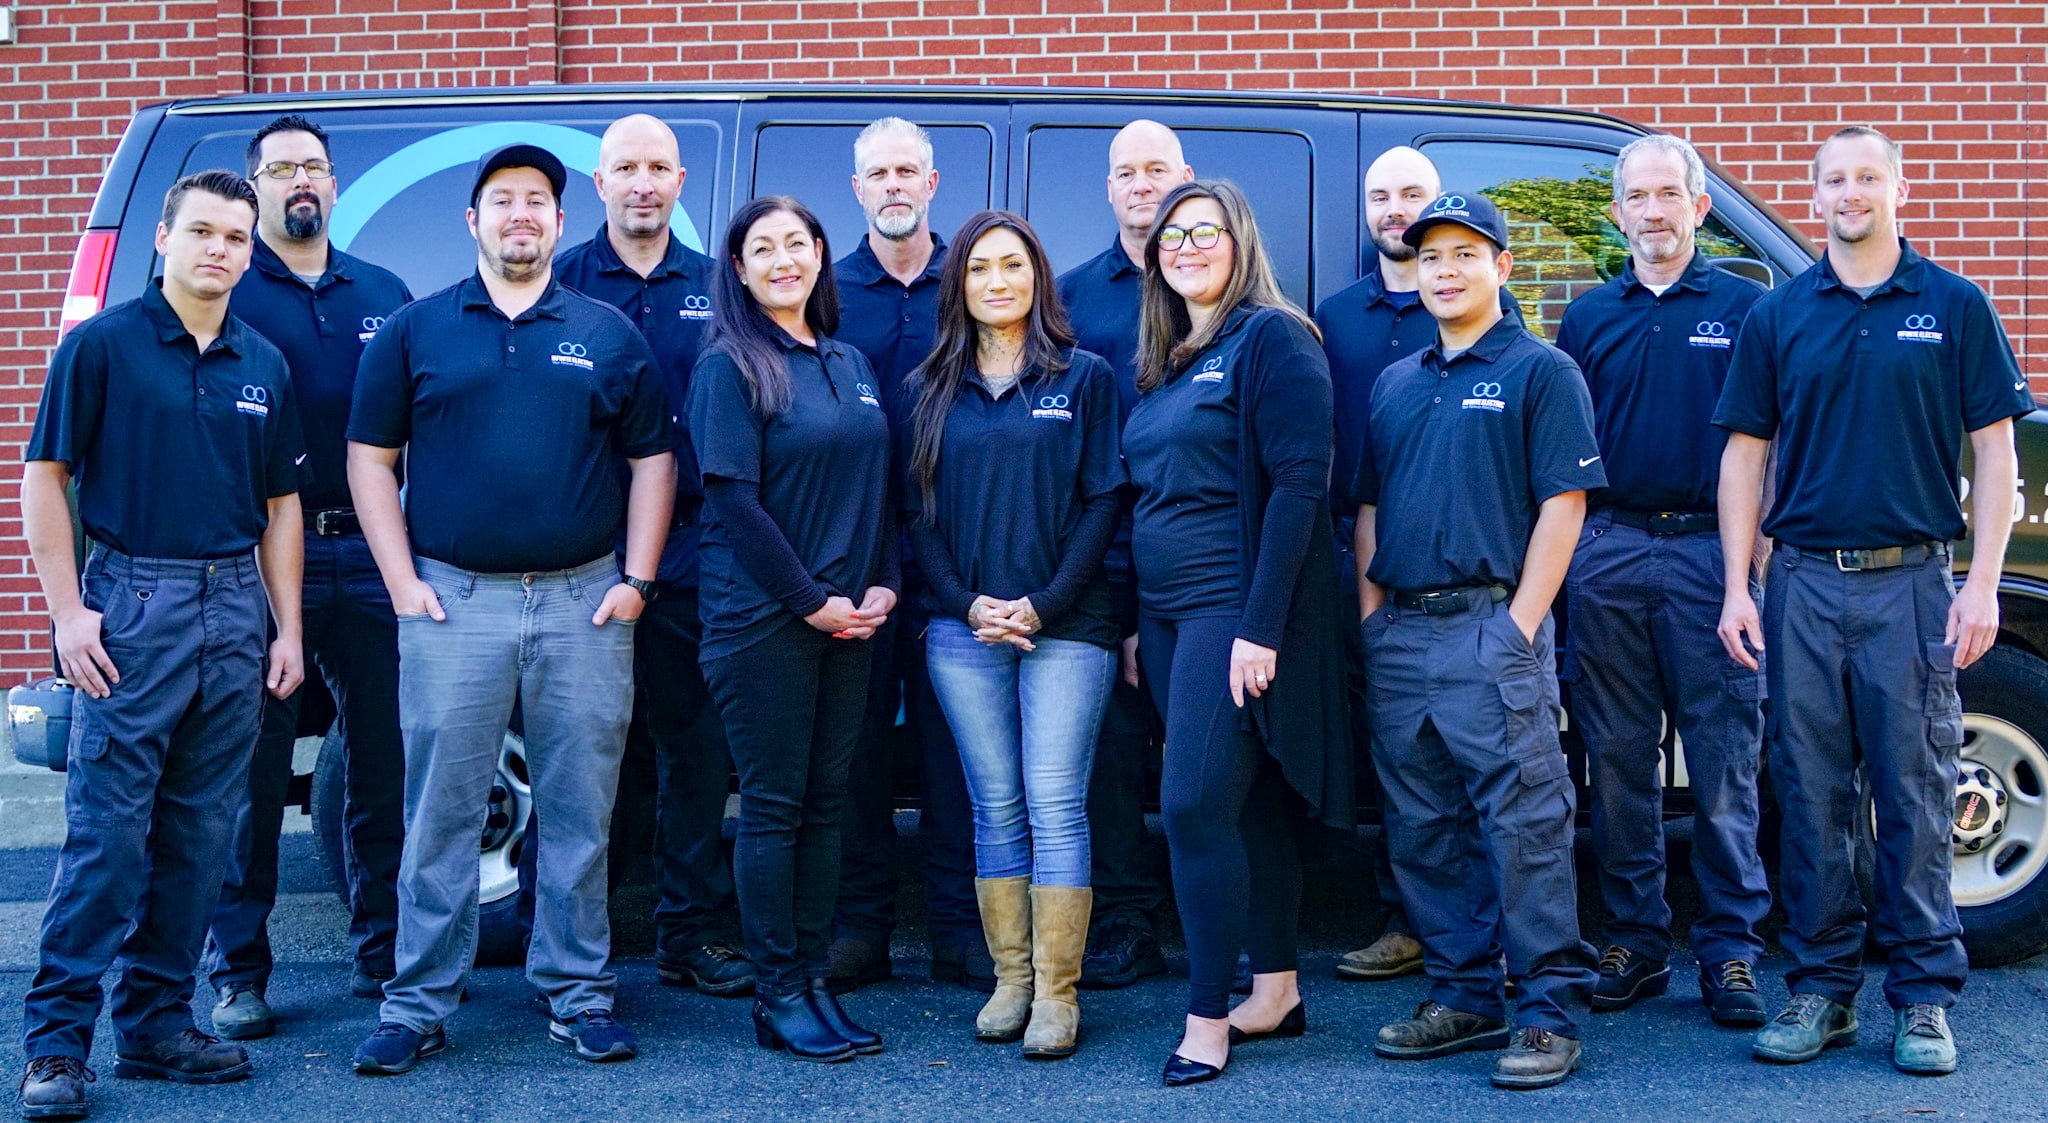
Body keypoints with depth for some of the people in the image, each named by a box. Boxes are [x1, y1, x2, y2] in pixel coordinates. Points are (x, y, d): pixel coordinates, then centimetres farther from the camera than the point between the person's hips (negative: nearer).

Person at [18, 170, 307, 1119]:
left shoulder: (264, 366, 12)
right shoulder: (102, 344, -1)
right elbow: (43, 478, -2)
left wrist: (287, 631, 10)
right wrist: (68, 610, -9)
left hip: (235, 609, 5)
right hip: (133, 603, -5)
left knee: (198, 834, 8)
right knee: (107, 829, -6)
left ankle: (157, 1024, 19)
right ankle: (56, 1042, 3)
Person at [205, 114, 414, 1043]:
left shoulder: (384, 296, 14)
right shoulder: (226, 293, 2)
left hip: (368, 552, 4)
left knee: (382, 758, 8)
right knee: (254, 767, 1)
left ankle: (382, 951, 20)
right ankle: (237, 972, 11)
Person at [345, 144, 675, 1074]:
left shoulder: (609, 334, 9)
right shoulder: (416, 329, 7)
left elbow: (652, 461, 10)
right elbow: (369, 457, 6)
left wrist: (636, 579, 0)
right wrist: (402, 580, -3)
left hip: (583, 603, 1)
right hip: (452, 599, -1)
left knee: (579, 813, 6)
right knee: (440, 813, 3)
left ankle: (579, 995, 17)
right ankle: (418, 1004, 12)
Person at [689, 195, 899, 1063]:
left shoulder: (849, 364, 14)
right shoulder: (730, 366, -5)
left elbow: (879, 485, 16)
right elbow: (734, 500, -12)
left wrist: (882, 584, 1)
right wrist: (809, 600, -13)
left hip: (850, 618, 6)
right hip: (762, 621, -6)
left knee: (827, 801, 8)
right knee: (774, 806, -1)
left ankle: (813, 981, 16)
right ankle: (778, 998, 7)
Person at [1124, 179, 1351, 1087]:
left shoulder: (1271, 338, -8)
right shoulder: (1161, 363, 16)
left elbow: (1300, 485, -16)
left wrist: (1261, 626, -21)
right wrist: (1135, 622, 14)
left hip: (1237, 606, -8)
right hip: (1166, 609, 8)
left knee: (1194, 804, -11)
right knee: (1249, 804, 12)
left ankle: (1207, 1018, -2)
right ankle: (1276, 989, 21)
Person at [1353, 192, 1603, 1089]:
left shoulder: (1540, 371, 0)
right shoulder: (1393, 384, 18)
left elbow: (1562, 503, -7)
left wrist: (1522, 623, -13)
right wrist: (1371, 613, 9)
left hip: (1489, 624, -6)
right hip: (1399, 637, 7)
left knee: (1523, 823, -6)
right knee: (1422, 831, 10)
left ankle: (1548, 1012, 1)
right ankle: (1462, 998, 20)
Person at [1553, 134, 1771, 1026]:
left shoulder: (1746, 307, 6)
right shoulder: (1587, 318, 13)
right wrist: (1564, 554, 7)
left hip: (1709, 550, -3)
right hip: (1607, 551, 3)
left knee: (1724, 759, -1)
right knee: (1617, 758, 6)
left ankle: (1731, 948, 7)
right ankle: (1635, 941, 16)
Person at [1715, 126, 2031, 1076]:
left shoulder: (1955, 308, 4)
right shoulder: (1777, 316, 8)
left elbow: (1995, 451, 3)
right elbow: (1745, 455, 8)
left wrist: (1982, 585, -6)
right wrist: (1737, 589, 1)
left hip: (1911, 581, -1)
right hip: (1804, 583, 2)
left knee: (1916, 797, 2)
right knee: (1811, 793, 5)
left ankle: (1924, 998, 11)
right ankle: (1822, 987, 15)